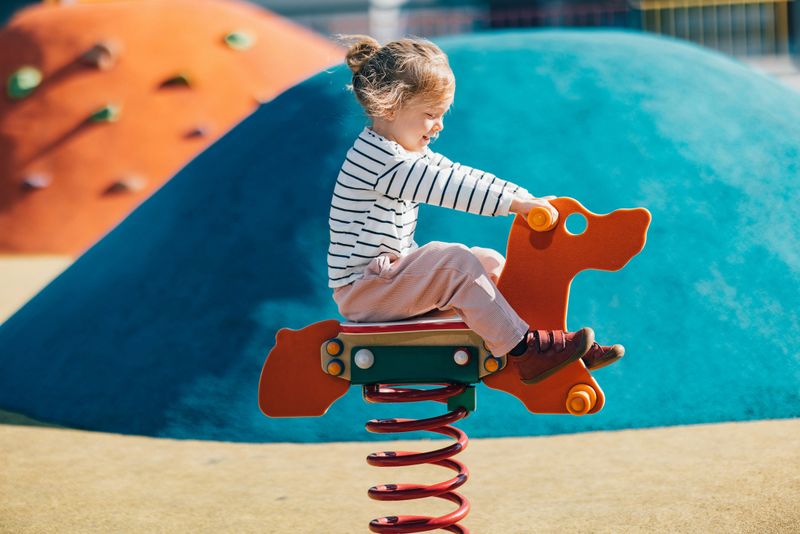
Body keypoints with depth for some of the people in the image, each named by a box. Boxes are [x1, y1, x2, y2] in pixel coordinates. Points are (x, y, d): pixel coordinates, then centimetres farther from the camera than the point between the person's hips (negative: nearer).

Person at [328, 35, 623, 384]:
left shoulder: (410, 154, 13)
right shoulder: (375, 157, -21)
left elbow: (459, 176, 10)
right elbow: (447, 188, -29)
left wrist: (525, 198, 1)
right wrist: (513, 202, -29)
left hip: (388, 273, 11)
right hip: (360, 290, -11)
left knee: (490, 262, 9)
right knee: (457, 263, -27)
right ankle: (525, 353, -25)